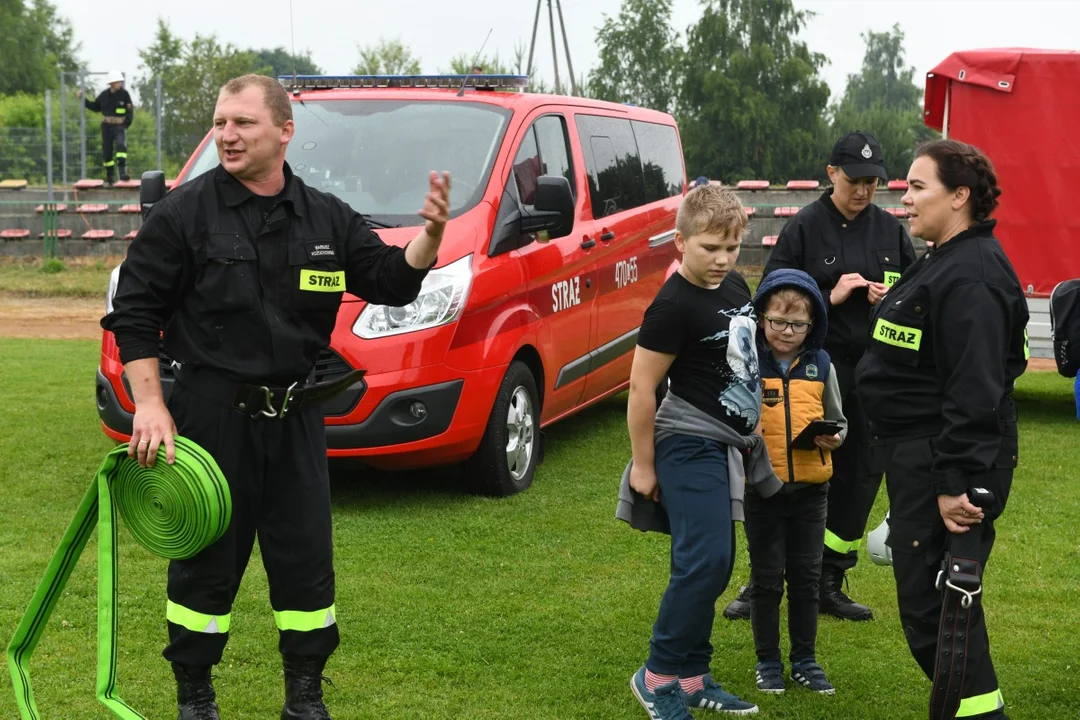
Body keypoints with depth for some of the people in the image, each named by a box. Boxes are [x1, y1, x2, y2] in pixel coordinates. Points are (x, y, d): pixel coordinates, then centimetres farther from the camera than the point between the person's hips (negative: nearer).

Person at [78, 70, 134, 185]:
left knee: (121, 145, -28)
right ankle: (109, 177, 17)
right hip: (106, 126, 3)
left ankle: (123, 172, -32)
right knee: (107, 151, 6)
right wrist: (84, 100, 10)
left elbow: (130, 111, 1)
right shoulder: (104, 94, 5)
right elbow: (96, 107, 17)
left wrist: (127, 122, -9)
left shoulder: (124, 94, -2)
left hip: (119, 126, -3)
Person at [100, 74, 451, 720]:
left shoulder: (327, 218, 5)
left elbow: (392, 282, 4)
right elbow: (134, 312, -4)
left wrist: (431, 235, -16)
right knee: (206, 559, 6)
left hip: (296, 417, 4)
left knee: (307, 557, 8)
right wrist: (150, 405, -11)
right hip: (211, 414, -3)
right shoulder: (185, 212, -6)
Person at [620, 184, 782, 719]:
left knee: (713, 565, 10)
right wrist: (643, 464, -12)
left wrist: (749, 441, 21)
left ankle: (692, 677, 19)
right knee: (705, 561, -16)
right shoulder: (674, 305, -17)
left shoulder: (735, 286, 7)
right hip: (691, 446, -8)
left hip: (729, 444, 9)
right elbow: (641, 387, -16)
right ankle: (659, 675, -4)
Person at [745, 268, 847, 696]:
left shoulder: (821, 365, 3)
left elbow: (837, 420, 10)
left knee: (806, 576, 11)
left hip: (810, 489, 2)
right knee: (766, 577, 7)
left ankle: (805, 659, 25)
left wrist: (834, 437, -12)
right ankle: (768, 661, 21)